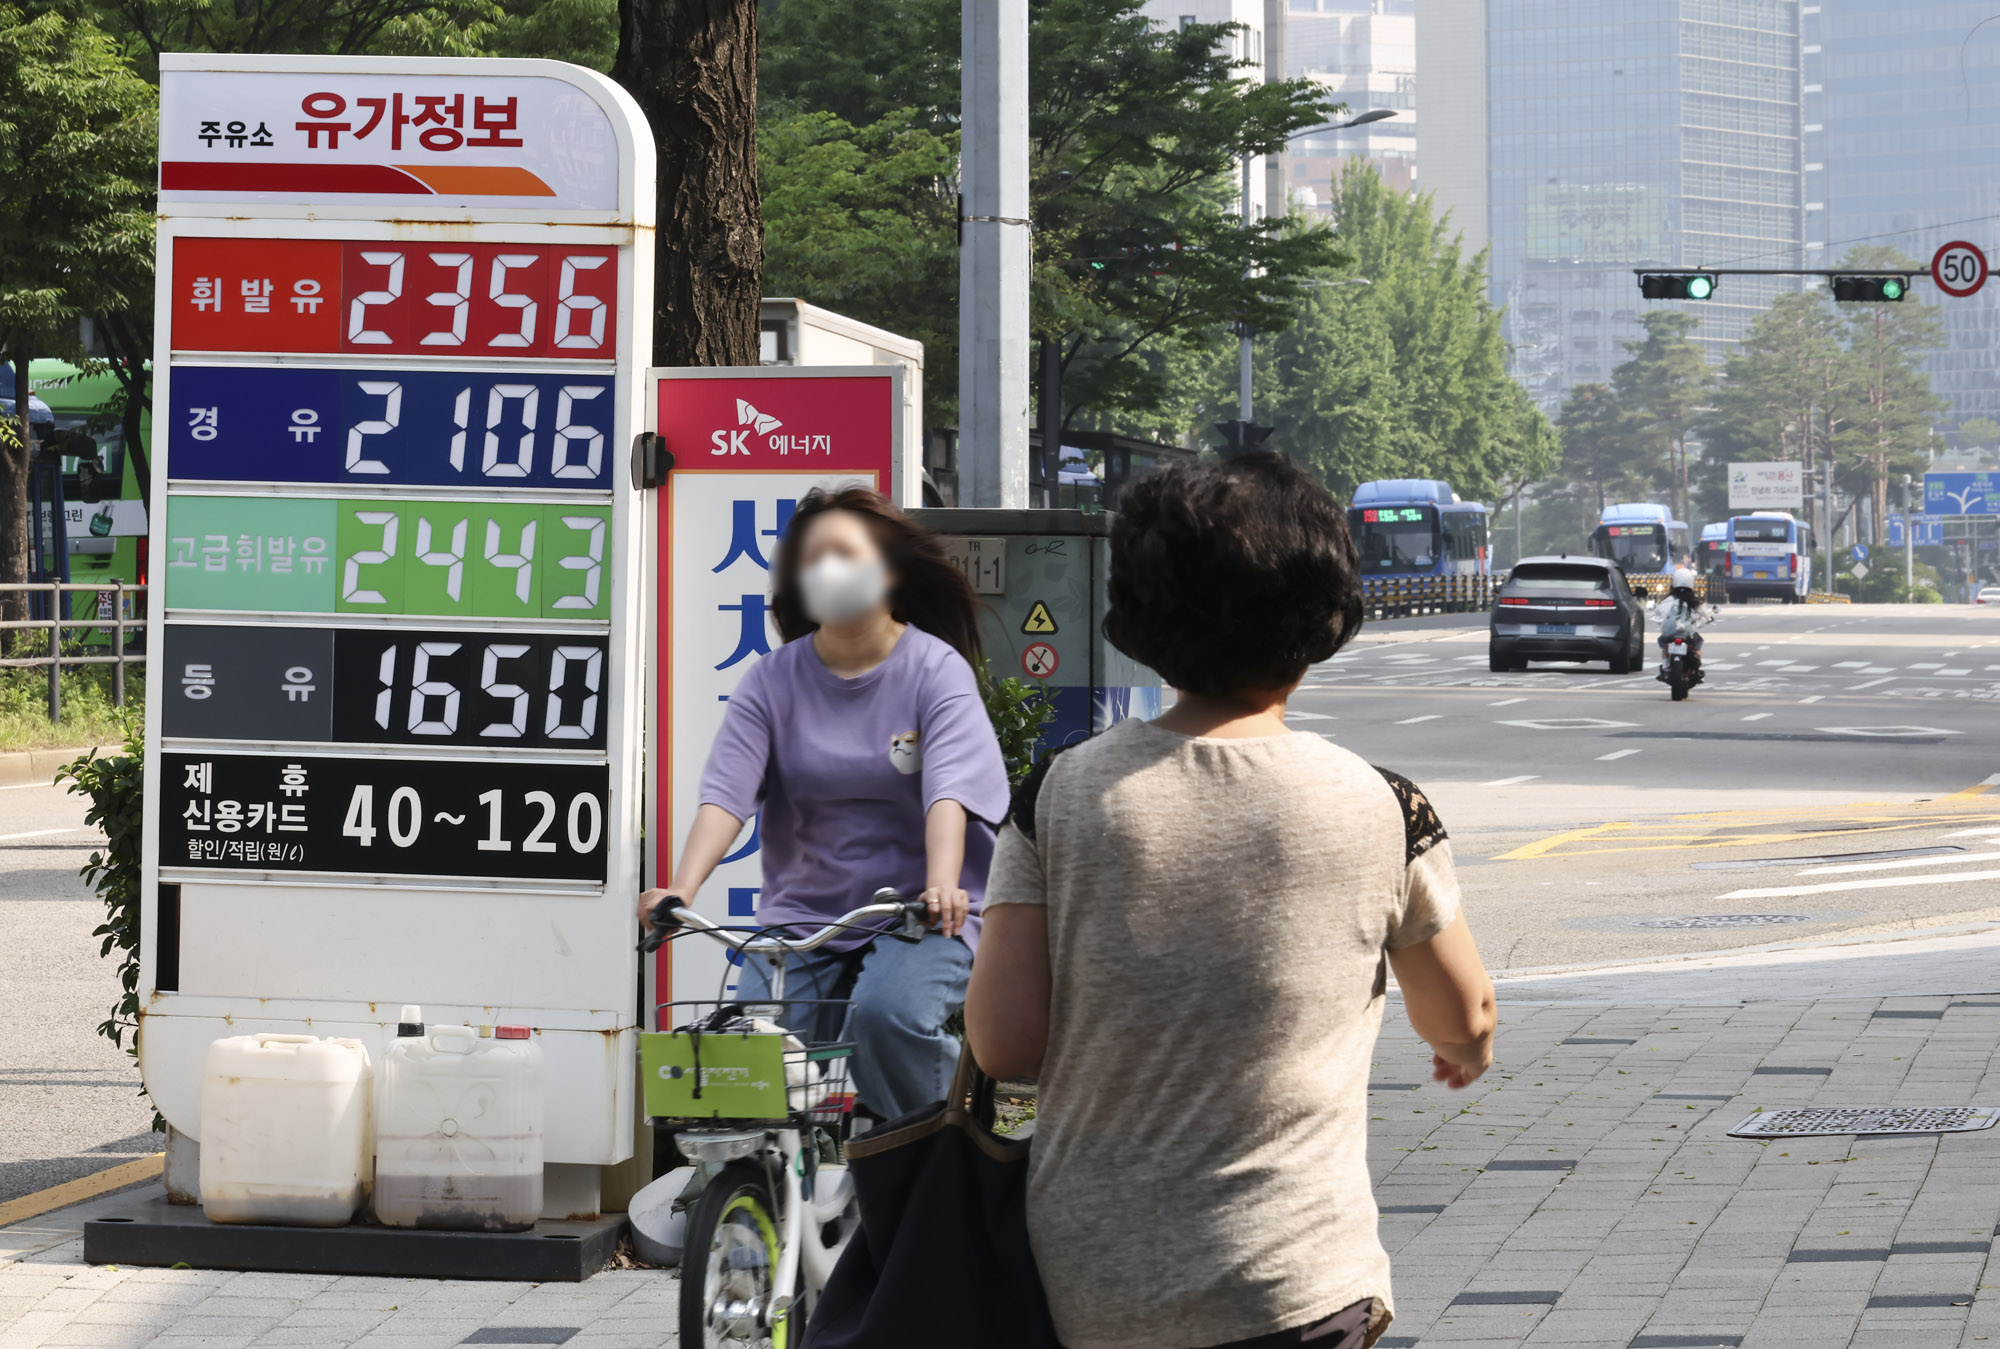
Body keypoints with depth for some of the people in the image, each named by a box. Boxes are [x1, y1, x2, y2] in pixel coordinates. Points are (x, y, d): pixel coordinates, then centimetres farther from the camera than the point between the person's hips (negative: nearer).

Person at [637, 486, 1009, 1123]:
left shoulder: (936, 668, -3)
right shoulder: (773, 679, 4)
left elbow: (948, 792, -17)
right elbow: (725, 793, -7)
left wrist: (942, 888, -36)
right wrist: (680, 891, -25)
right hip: (803, 909, 3)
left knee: (889, 1015, -31)